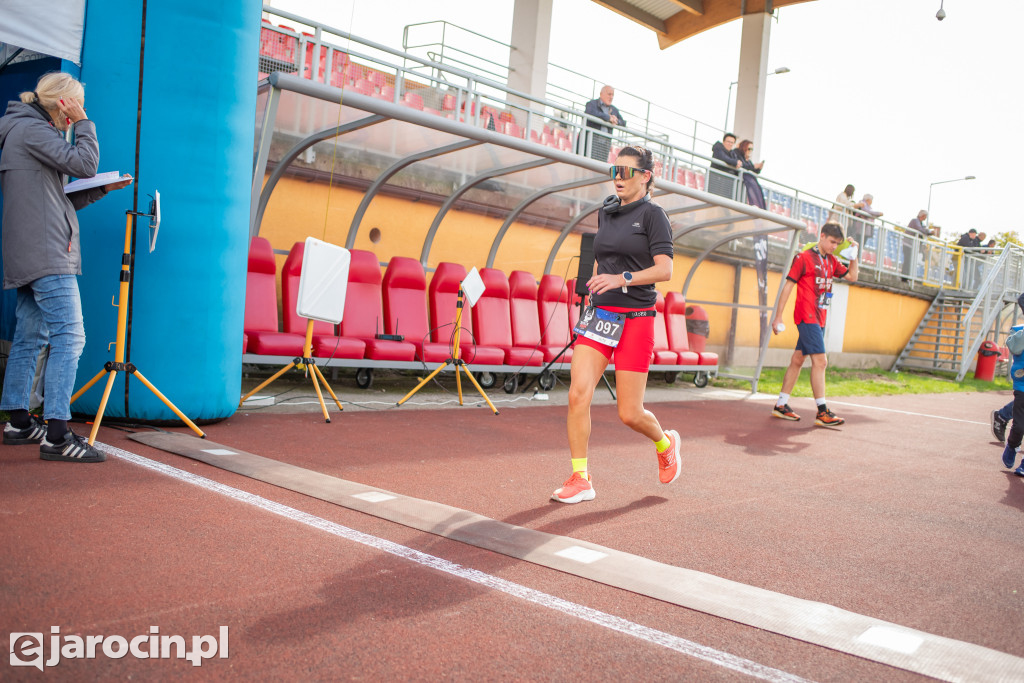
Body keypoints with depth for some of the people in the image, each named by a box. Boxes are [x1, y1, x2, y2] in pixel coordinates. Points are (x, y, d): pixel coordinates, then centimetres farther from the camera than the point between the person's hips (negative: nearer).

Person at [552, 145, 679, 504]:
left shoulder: (652, 214, -4)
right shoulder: (605, 211, 14)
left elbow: (664, 269, -13)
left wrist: (622, 278, -25)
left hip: (635, 319, -5)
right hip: (599, 313, 5)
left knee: (629, 414, -1)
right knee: (578, 393, -12)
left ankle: (666, 443, 34)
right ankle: (580, 479, -2)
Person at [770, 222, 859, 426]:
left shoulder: (831, 261, 15)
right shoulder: (804, 258, -7)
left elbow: (852, 277, 22)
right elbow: (788, 285, -8)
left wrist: (854, 255, 6)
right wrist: (778, 317, -10)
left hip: (819, 319, 8)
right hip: (806, 316, -8)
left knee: (797, 360, 11)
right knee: (820, 361, -13)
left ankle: (781, 405, 17)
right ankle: (822, 412, -12)